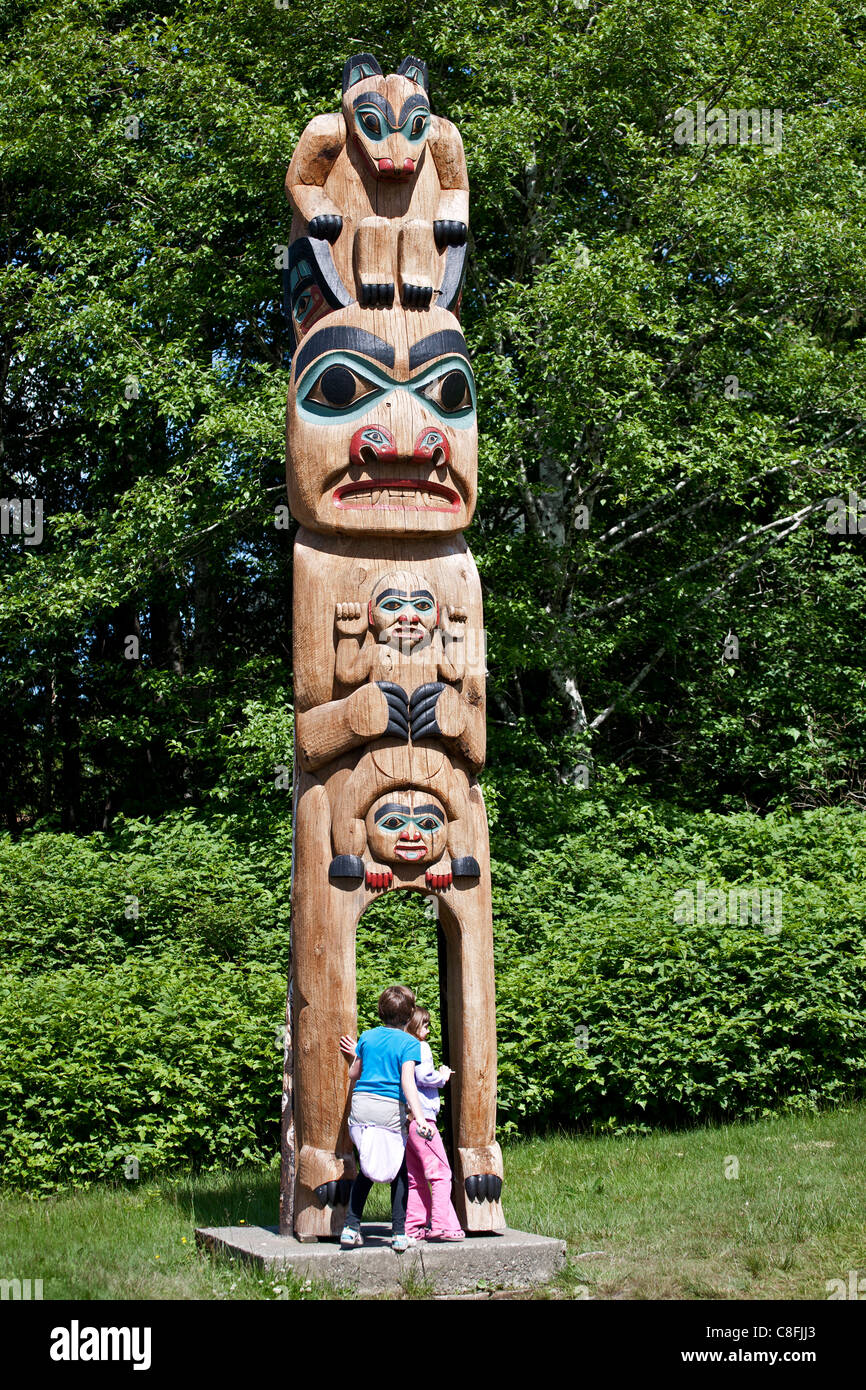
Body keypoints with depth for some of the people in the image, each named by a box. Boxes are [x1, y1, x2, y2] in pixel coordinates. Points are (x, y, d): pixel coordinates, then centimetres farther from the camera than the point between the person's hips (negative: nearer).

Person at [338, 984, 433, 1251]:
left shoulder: (367, 1037, 11)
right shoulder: (409, 1044, -2)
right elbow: (407, 1081, -14)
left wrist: (353, 1056, 39)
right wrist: (419, 1118, -21)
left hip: (361, 1106, 4)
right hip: (390, 1109, -4)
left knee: (367, 1168, 18)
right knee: (400, 1171, 10)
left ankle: (351, 1227, 9)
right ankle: (399, 1234, 7)